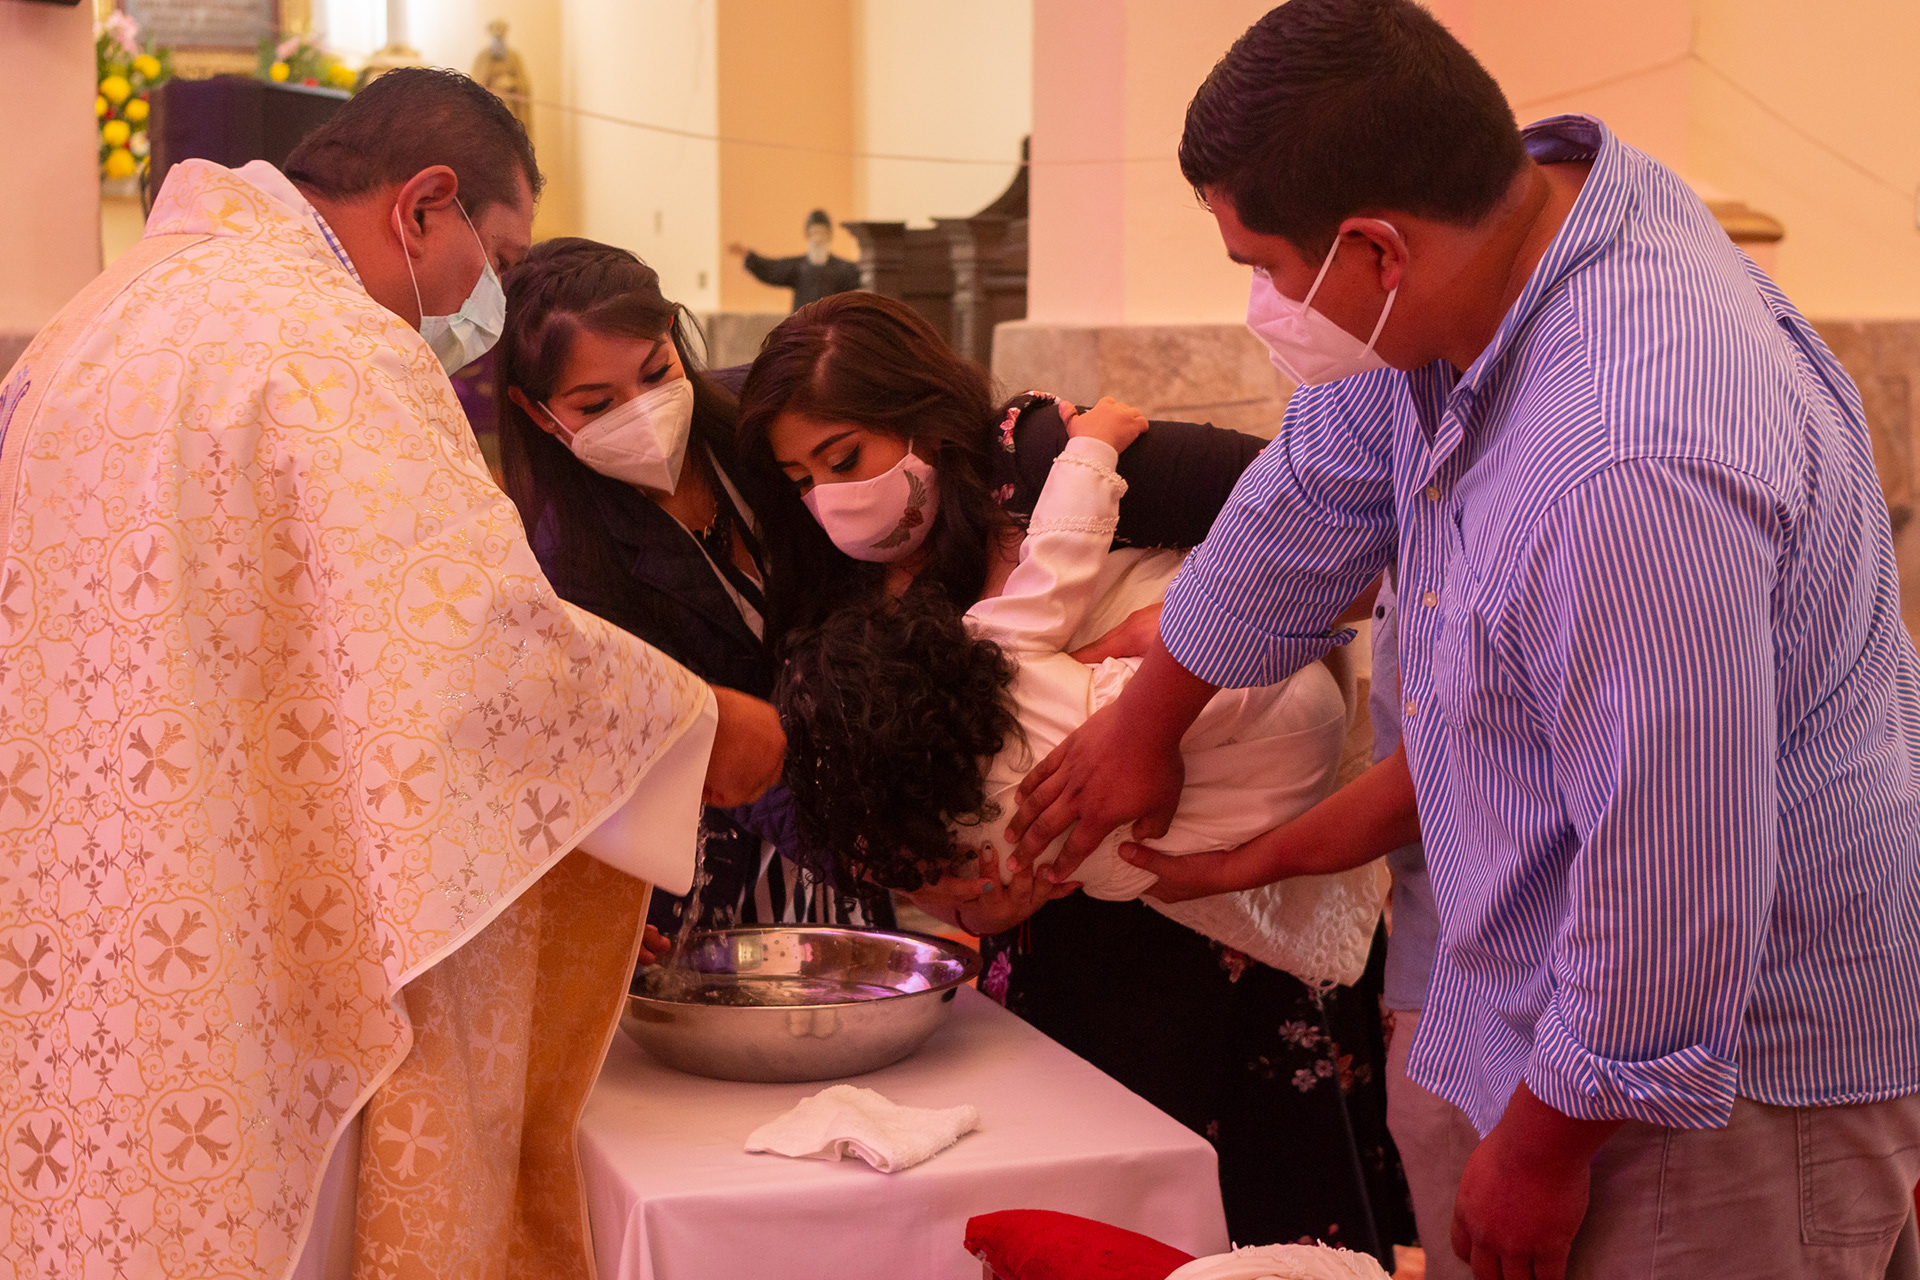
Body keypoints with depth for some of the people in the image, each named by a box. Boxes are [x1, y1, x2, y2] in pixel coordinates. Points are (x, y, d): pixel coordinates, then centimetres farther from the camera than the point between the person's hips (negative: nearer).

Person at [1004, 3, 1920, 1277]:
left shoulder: (1634, 475, -36)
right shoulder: (1532, 192, -5)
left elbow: (1679, 885, -31)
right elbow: (1316, 499, 10)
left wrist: (1541, 1149, -13)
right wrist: (1146, 719, 23)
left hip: (1752, 1062, -9)